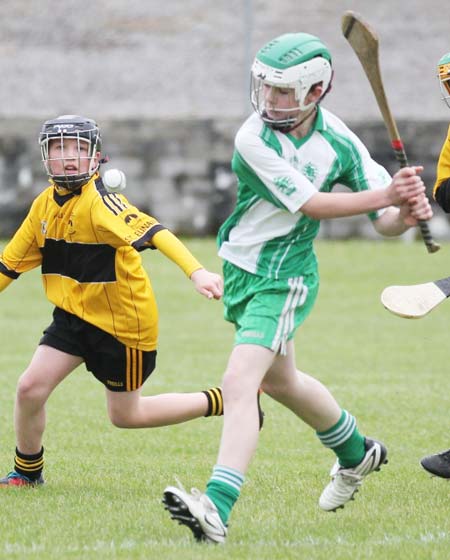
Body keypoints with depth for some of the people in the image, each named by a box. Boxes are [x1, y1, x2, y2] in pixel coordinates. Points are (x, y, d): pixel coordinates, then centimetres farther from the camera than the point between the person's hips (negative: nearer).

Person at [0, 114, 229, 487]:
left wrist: (196, 271, -52)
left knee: (125, 415, 7)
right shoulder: (45, 205, -1)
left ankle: (227, 402, 22)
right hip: (74, 315, 6)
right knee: (30, 388, -8)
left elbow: (151, 232, -38)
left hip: (123, 321, -6)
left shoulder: (100, 202, -23)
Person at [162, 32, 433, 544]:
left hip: (286, 277, -4)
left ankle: (217, 509, -31)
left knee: (239, 381, -21)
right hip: (241, 267, 4)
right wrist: (383, 196, -26)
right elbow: (310, 203, -22)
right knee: (278, 379, 23)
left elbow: (384, 222, -6)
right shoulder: (253, 139, -18)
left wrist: (406, 213, -30)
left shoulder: (339, 144, -13)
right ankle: (355, 453, 49)